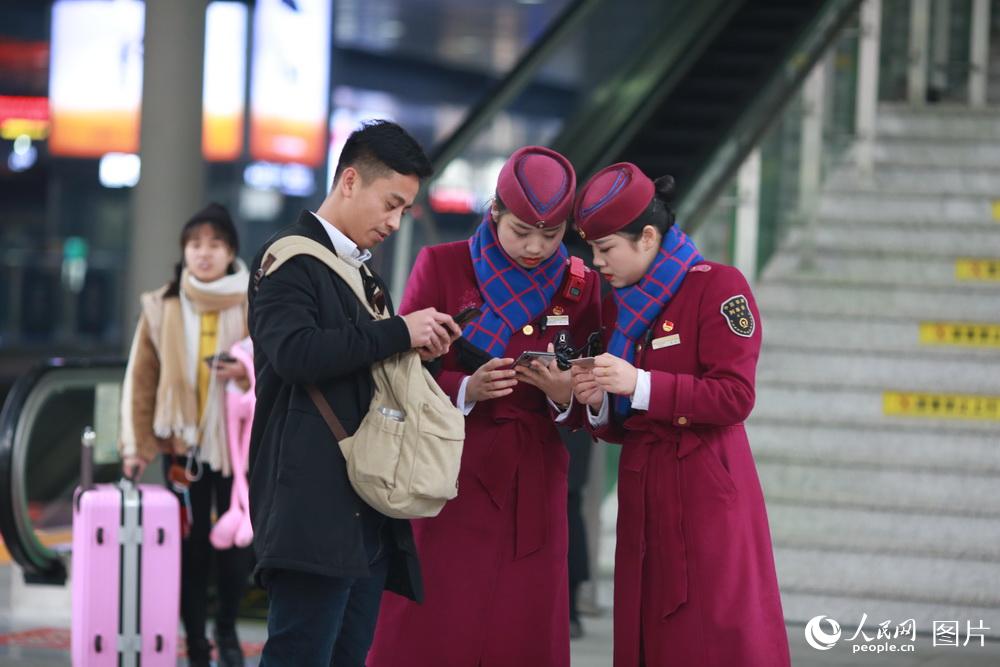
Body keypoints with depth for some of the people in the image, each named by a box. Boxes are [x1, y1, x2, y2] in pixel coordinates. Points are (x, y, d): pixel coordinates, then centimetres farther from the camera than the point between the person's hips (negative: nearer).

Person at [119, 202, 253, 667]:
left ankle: (227, 629, 26)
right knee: (191, 547, 3)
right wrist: (136, 444, -4)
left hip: (240, 444, -1)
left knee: (236, 543, 1)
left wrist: (250, 373, -20)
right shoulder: (161, 307, 2)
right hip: (182, 445, 1)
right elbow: (141, 380, 1)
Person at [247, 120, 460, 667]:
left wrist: (419, 350, 10)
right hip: (314, 507, -9)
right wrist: (399, 333, -15)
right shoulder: (291, 259, -4)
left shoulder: (365, 276, 23)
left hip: (369, 514, 9)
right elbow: (295, 353, -20)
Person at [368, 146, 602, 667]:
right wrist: (466, 389, -18)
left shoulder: (579, 286, 7)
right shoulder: (441, 267, -1)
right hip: (451, 480, -2)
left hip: (533, 490, 2)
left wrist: (566, 396, -13)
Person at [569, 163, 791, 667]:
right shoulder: (617, 305, 14)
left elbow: (735, 397, -15)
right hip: (643, 495, 7)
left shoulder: (718, 287, -7)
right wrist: (597, 404, -4)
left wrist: (640, 385, -19)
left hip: (707, 491, -7)